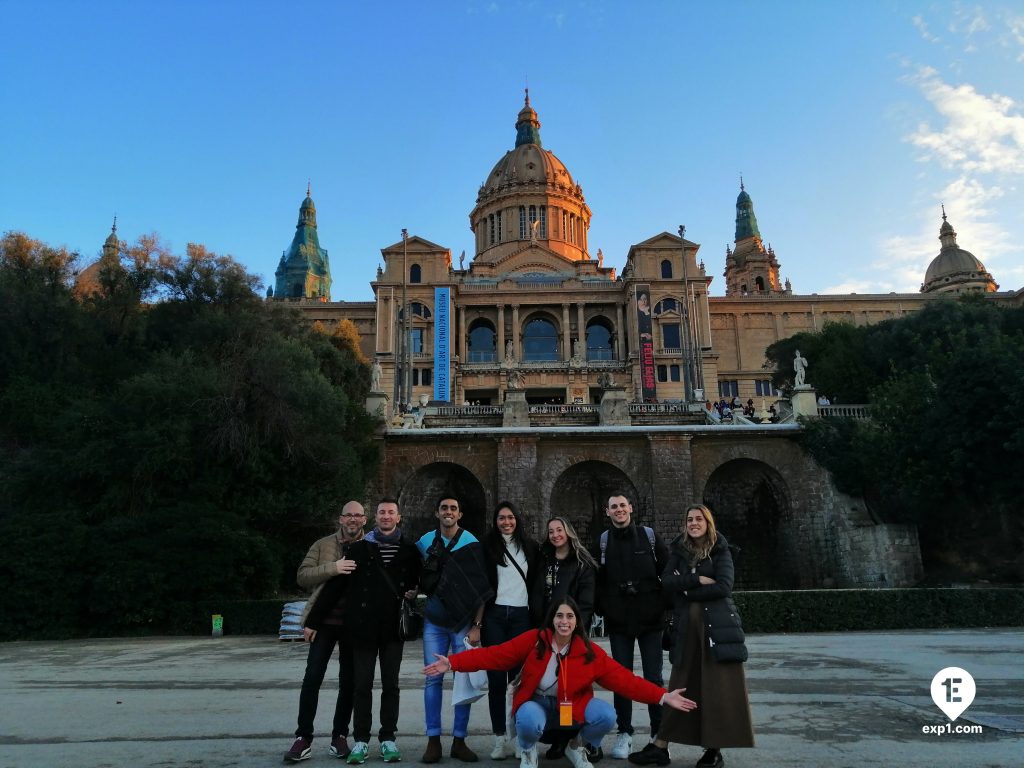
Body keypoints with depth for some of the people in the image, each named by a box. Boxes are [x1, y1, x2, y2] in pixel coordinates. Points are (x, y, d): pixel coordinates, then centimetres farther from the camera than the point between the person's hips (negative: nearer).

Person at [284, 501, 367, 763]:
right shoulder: (322, 545, 5)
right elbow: (302, 576, -5)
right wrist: (332, 568, -19)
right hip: (325, 621, 0)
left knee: (348, 682, 8)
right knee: (312, 678, -3)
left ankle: (339, 735, 22)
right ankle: (303, 738, 9)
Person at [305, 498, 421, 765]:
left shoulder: (409, 550, 2)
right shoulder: (359, 548, -1)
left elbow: (415, 581, 15)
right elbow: (334, 586, -2)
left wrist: (412, 593, -7)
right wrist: (315, 620, -3)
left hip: (394, 628, 1)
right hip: (363, 627, -1)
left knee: (390, 685, 9)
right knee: (362, 685, 6)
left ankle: (388, 738, 21)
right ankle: (361, 740, 18)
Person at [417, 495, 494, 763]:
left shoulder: (471, 544, -3)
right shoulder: (425, 541, 3)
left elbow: (480, 589, -4)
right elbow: (418, 578, 17)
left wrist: (476, 625, -8)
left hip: (464, 622, -1)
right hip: (434, 622, 2)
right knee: (433, 679, 1)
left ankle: (459, 740, 12)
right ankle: (433, 741, 9)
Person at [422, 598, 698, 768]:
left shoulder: (590, 653, -10)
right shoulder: (533, 640, -14)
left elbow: (623, 679, -14)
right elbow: (494, 655, -15)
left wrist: (662, 696, -25)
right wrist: (452, 663, -24)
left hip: (571, 706, 2)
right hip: (536, 703, -2)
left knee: (606, 716, -25)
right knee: (529, 722, -38)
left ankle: (576, 746, 10)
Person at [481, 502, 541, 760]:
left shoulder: (530, 547, 10)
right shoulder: (487, 546, 4)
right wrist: (477, 621, -5)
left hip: (521, 616, 1)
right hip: (494, 615, -1)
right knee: (496, 678, 1)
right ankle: (500, 737, 9)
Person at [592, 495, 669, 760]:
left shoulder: (650, 536, 0)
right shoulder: (602, 542, 2)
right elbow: (597, 581, 4)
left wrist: (664, 605, -2)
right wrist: (602, 610, -2)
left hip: (650, 619, -1)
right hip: (618, 621, 1)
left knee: (653, 677, 5)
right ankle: (624, 733, 21)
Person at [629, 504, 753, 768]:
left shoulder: (720, 551, 2)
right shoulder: (679, 551, 10)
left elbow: (723, 587, -11)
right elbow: (667, 581, -3)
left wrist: (687, 591, -7)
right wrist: (698, 580, -13)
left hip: (717, 624, -3)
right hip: (686, 626, 3)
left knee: (718, 688, 0)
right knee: (681, 687, 6)